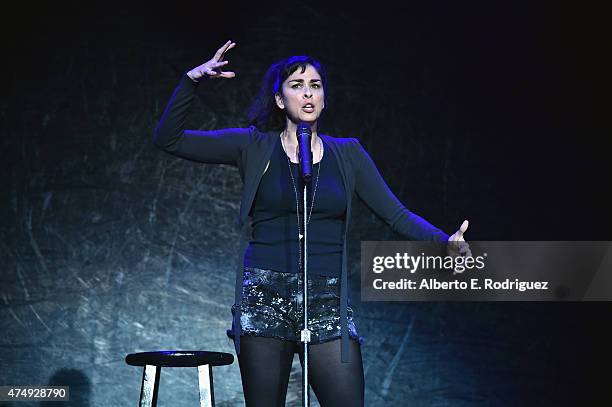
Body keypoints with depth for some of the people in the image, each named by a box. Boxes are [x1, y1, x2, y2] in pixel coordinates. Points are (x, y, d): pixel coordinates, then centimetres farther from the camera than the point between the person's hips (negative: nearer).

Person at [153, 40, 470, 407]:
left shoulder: (347, 154, 11)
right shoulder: (255, 147, 6)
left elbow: (398, 215, 6)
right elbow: (168, 139, 2)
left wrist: (446, 241, -10)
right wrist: (192, 81, -10)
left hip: (327, 302, 1)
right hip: (265, 296, -1)